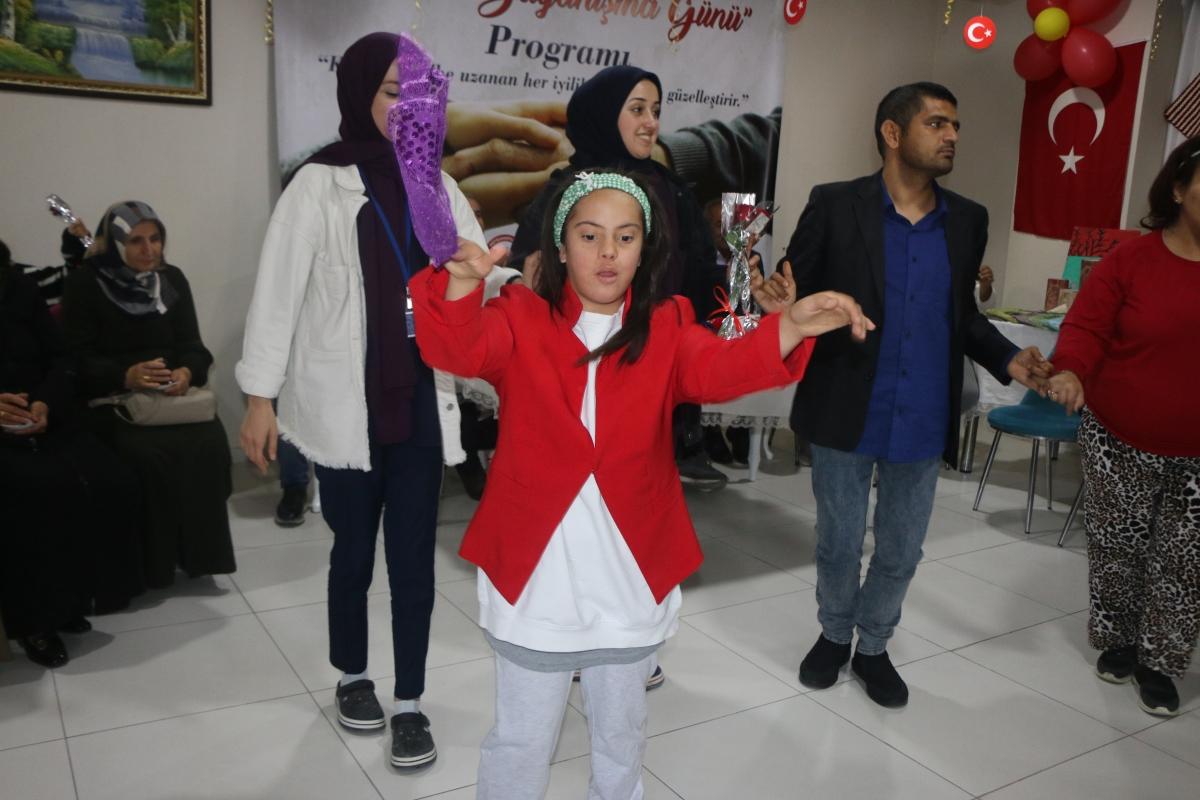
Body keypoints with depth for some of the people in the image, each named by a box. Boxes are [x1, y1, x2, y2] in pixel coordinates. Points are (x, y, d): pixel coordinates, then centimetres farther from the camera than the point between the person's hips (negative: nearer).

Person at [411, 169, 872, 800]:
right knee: (522, 740, 13)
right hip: (534, 576, -2)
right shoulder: (520, 318, -5)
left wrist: (790, 327, -40)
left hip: (631, 578, 2)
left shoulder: (667, 329, -1)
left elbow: (722, 368, -19)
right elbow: (458, 349, -24)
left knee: (621, 734, 24)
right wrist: (461, 285, -46)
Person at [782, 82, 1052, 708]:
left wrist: (1006, 359, -4)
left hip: (923, 420, 3)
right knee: (839, 543, 14)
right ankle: (834, 635, 41)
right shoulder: (835, 206, -8)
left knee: (901, 551, 15)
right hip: (846, 415, -3)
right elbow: (792, 293, -6)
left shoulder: (967, 221, 5)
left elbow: (962, 315, 13)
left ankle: (873, 646, 39)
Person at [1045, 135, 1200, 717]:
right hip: (1119, 440, -2)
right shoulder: (1129, 261, -8)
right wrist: (1070, 371, -32)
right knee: (1117, 546, 12)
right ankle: (1117, 640, 33)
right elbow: (1087, 328, -13)